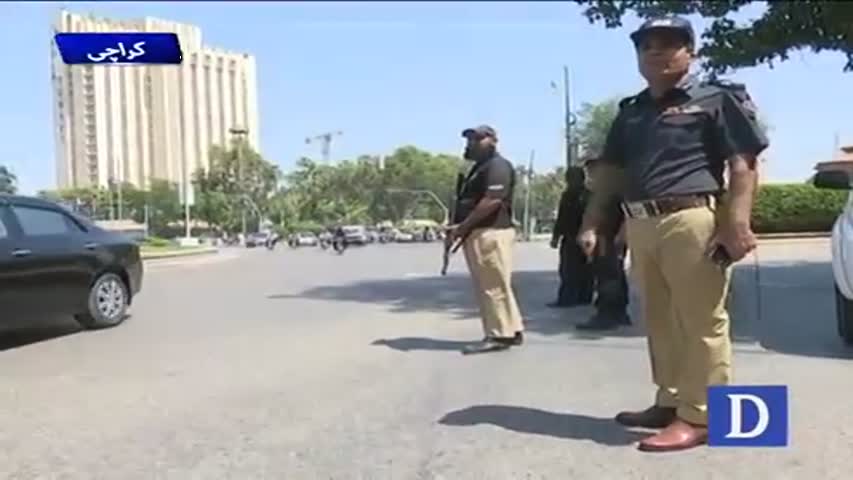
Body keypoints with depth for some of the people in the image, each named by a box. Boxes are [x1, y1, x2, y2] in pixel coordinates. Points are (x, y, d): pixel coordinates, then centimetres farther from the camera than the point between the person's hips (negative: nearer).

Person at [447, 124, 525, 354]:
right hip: (478, 234, 11)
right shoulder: (479, 168, 24)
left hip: (491, 233, -11)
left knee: (494, 286, -7)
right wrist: (458, 228, 6)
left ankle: (500, 335, -3)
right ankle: (511, 331, 18)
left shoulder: (497, 165, -9)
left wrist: (462, 227, -19)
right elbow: (468, 203, 24)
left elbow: (492, 201, -21)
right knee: (488, 287, 12)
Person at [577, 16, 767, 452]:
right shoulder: (630, 112, 21)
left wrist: (737, 223, -17)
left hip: (693, 221, -7)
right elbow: (613, 173, 22)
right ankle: (669, 402, 24)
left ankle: (698, 416, 2)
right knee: (661, 323, 13)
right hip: (640, 225, 7)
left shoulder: (717, 98, 3)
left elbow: (743, 166, -5)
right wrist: (591, 223, 13)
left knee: (701, 323, -4)